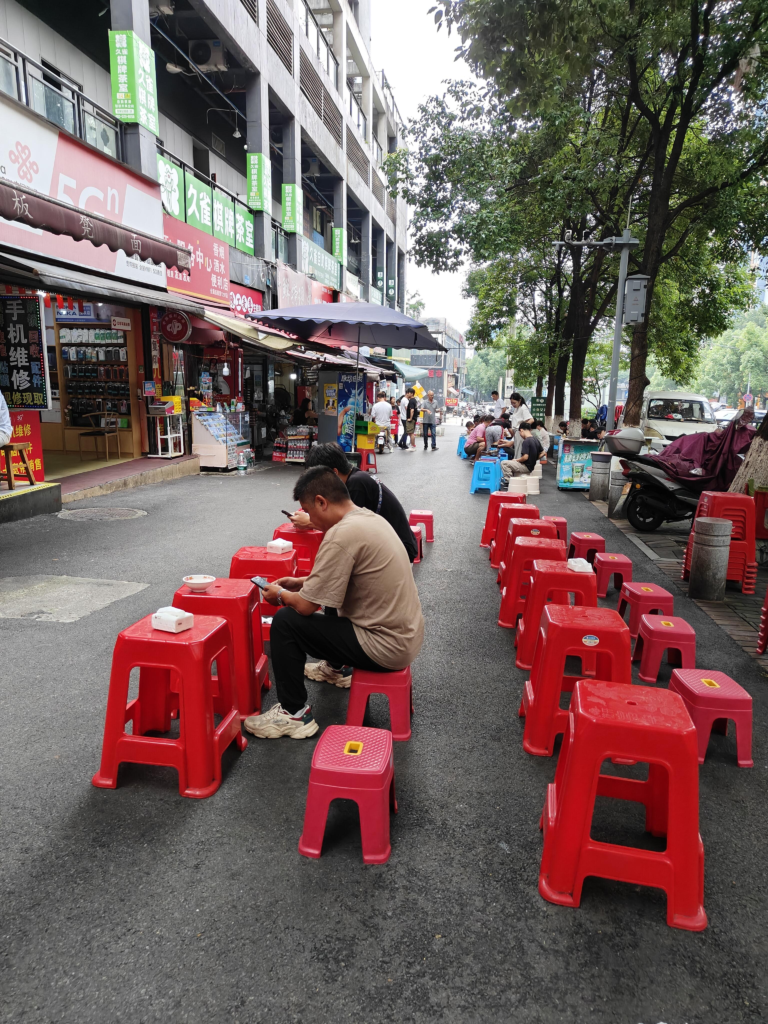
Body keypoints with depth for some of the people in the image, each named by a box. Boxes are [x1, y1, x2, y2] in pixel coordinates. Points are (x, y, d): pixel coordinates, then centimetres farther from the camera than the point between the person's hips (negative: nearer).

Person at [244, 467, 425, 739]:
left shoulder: (342, 535, -23)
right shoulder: (371, 517, 5)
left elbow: (307, 606, -17)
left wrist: (281, 594, 3)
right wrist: (302, 582, 17)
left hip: (386, 647, -9)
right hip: (408, 635, 10)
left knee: (284, 621, -7)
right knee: (331, 591, 28)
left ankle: (293, 714, 6)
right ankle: (336, 666, 45)